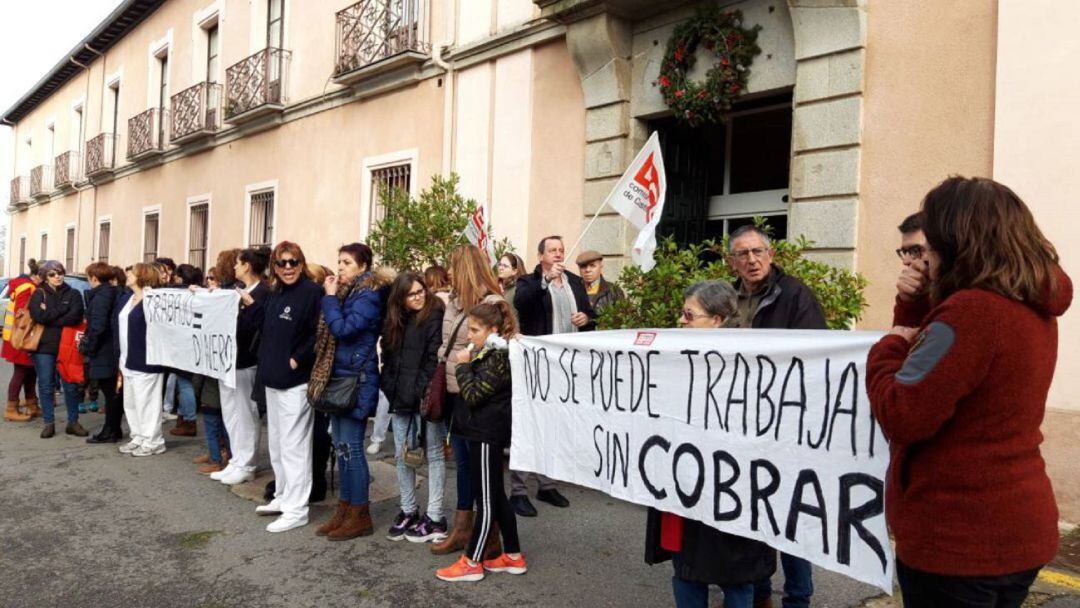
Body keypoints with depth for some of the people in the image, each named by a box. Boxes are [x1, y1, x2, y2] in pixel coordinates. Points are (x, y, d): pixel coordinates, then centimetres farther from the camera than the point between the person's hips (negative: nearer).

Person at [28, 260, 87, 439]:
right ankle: (49, 423, 13)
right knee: (46, 386, 4)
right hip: (44, 346, 0)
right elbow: (38, 316, -12)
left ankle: (73, 422, 13)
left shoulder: (73, 294, 5)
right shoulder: (39, 294, 5)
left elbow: (75, 317, -12)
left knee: (71, 386, 2)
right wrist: (61, 310, -10)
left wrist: (49, 316, -11)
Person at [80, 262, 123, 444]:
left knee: (109, 392, -2)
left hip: (103, 353, -9)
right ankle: (115, 429, 22)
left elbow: (97, 326, -22)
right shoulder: (112, 294, 13)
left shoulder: (100, 296, -15)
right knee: (114, 392, 14)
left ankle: (110, 432, 5)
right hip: (113, 351, 9)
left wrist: (87, 348, -12)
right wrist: (87, 339, 15)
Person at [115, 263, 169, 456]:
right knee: (130, 402, 15)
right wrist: (121, 355, 13)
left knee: (146, 402, -3)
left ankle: (153, 442, 7)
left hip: (146, 360, -9)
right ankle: (138, 438, 26)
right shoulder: (125, 298, 13)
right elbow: (118, 326, 17)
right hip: (128, 360, 9)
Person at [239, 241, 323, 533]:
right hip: (273, 379, 9)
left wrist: (295, 361, -16)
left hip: (296, 381, -9)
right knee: (277, 443, 18)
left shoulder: (311, 292, -13)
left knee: (293, 445, -3)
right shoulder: (274, 294, 13)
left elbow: (317, 335, -19)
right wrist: (249, 302, 6)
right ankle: (283, 497, 32)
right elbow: (254, 326, 15)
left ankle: (296, 510, 6)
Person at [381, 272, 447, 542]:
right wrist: (390, 388, 5)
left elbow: (435, 358, -14)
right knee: (402, 456, 12)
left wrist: (422, 391, -16)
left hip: (425, 398, -7)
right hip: (401, 399, 7)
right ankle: (408, 511, 25)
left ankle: (435, 518, 8)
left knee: (433, 454, 2)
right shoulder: (395, 322, 13)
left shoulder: (435, 317, -8)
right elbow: (388, 358, 16)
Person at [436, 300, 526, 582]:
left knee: (486, 498, -1)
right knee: (495, 495, 14)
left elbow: (473, 395, -21)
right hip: (486, 430, 10)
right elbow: (477, 393, 15)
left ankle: (471, 563, 8)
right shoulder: (490, 353, 12)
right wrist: (468, 364, 1)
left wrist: (463, 365, -10)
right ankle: (513, 556, 22)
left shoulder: (497, 357, -18)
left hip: (488, 434, -10)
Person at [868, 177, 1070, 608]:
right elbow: (938, 359, 17)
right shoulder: (1033, 307, 8)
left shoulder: (972, 311, -24)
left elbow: (902, 416, -26)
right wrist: (916, 305, 2)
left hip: (958, 539, -9)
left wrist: (887, 347, -10)